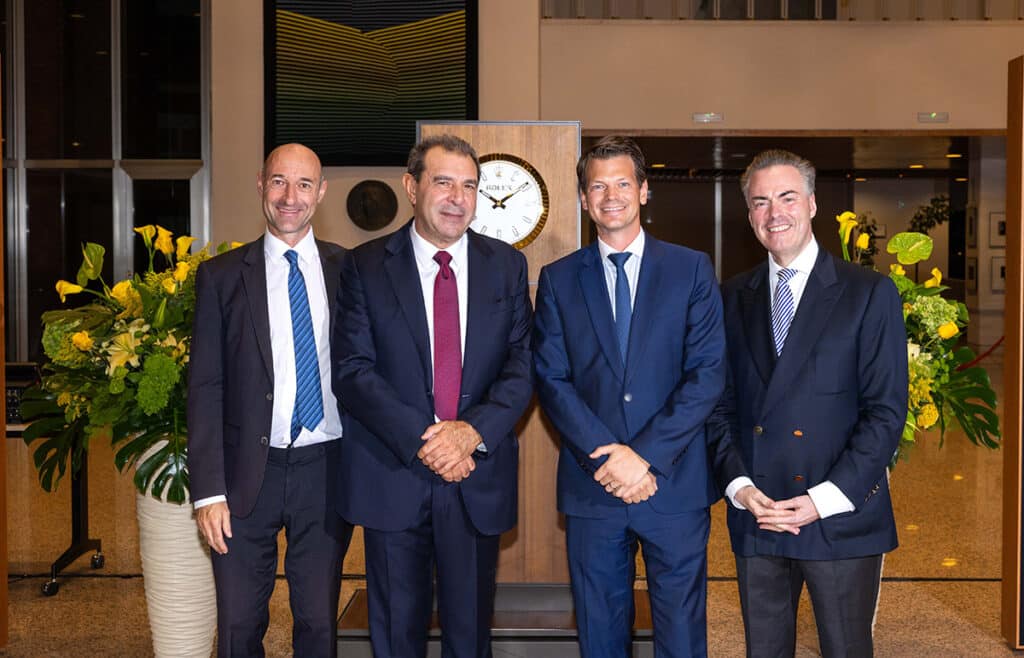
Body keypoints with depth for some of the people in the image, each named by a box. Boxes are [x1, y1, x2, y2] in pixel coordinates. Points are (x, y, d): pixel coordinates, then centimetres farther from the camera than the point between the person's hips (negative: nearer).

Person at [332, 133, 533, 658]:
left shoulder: (507, 266, 4)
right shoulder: (365, 266, -2)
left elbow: (523, 364, -1)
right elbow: (352, 370, -8)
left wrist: (475, 430, -17)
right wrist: (420, 439, -18)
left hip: (479, 475, 1)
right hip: (392, 474, -1)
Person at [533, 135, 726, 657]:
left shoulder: (691, 270, 3)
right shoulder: (558, 279, 6)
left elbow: (708, 373, -5)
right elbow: (551, 379, -1)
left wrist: (647, 457, -14)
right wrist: (605, 455, -13)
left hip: (675, 482, -1)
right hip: (591, 485, 1)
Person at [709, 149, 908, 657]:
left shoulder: (870, 294, -3)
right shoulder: (733, 298, 8)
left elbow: (886, 412, -7)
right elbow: (722, 404, 8)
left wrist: (824, 499, -14)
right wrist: (740, 486, -6)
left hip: (840, 517, -3)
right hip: (754, 517, 3)